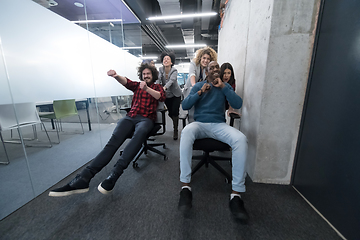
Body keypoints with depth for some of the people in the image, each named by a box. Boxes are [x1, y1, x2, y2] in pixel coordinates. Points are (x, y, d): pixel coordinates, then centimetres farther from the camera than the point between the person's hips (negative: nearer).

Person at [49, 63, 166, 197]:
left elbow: (162, 97, -3)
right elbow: (126, 82, 5)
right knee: (114, 140, -22)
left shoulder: (157, 87, 20)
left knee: (139, 134, -39)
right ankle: (83, 179, -29)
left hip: (146, 119, -2)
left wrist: (147, 88, -19)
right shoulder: (137, 85, 27)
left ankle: (113, 175, -44)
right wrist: (115, 75, -18)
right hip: (131, 116, 3)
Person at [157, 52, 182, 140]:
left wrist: (164, 87, -53)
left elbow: (171, 80, -35)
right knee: (170, 113, 10)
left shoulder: (174, 70, -17)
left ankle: (175, 131, 5)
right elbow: (159, 79, -22)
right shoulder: (160, 69, -6)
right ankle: (176, 122, 42)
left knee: (175, 113, -11)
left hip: (176, 94, -3)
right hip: (167, 95, 4)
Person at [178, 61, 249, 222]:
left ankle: (236, 194, -20)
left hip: (219, 125, 1)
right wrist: (200, 92, -9)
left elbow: (238, 104, -1)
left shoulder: (225, 86, 15)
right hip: (200, 124, -1)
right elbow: (184, 105, 2)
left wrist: (223, 87, -6)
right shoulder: (198, 86, 13)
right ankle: (185, 187, -29)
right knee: (186, 132, -37)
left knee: (241, 139, -30)